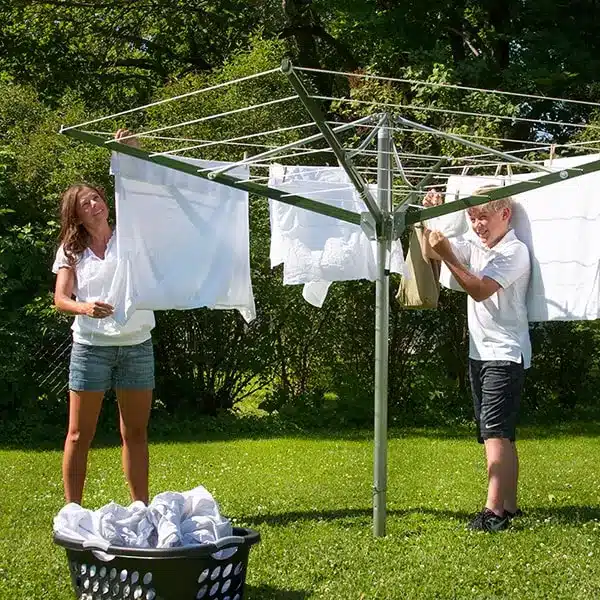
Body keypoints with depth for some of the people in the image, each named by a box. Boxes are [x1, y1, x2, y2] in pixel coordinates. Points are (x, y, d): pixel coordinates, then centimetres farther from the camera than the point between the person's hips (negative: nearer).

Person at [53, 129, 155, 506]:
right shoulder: (71, 250, 6)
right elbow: (60, 298, -4)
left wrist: (134, 153, -16)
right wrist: (86, 308, -25)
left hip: (137, 344, 1)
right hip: (91, 345, -1)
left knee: (136, 432, 7)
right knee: (80, 434, 1)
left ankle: (141, 506, 13)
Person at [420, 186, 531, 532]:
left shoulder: (515, 251, -11)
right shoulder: (474, 245, 12)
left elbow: (479, 290, -19)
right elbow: (429, 253, 9)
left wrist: (447, 256, -24)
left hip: (506, 354, -8)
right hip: (480, 353, 8)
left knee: (495, 433, -17)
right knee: (500, 436, 11)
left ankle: (494, 511, -21)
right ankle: (509, 506, 17)